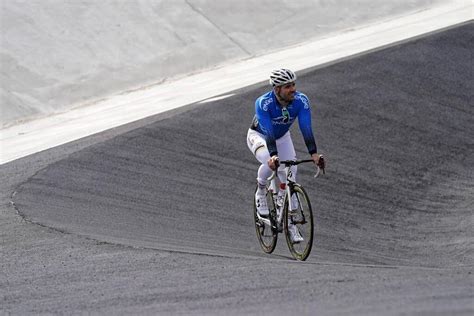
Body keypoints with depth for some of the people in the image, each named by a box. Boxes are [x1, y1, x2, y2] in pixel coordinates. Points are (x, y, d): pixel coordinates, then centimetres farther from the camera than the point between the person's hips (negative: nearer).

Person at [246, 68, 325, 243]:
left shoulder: (301, 101, -27)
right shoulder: (263, 103, -35)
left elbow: (306, 129, -34)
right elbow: (268, 132, -43)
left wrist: (314, 153, -47)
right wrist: (273, 155, -57)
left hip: (282, 137, 4)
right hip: (259, 135, -4)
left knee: (290, 177, -7)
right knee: (269, 164, -35)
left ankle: (291, 224, 5)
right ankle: (260, 193, -4)